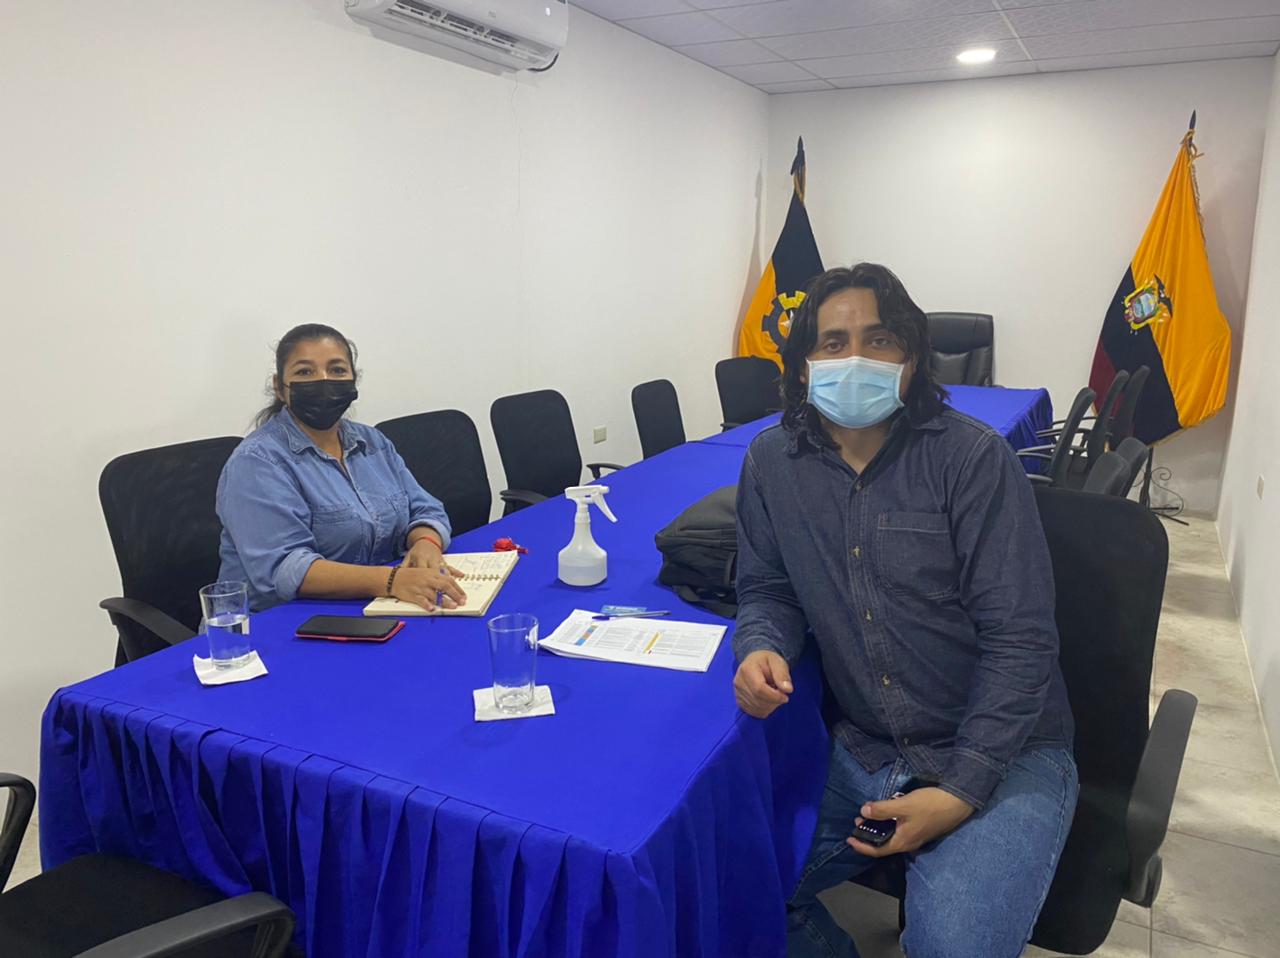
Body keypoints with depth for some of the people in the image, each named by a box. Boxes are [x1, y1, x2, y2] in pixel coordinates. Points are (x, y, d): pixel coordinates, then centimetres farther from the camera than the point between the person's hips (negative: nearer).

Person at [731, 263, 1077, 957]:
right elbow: (768, 590, 10)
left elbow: (1020, 639, -13)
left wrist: (960, 792, -19)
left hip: (1001, 753, -3)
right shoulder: (773, 462, 0)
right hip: (861, 751, 4)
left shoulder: (972, 458, -12)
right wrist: (762, 649, -14)